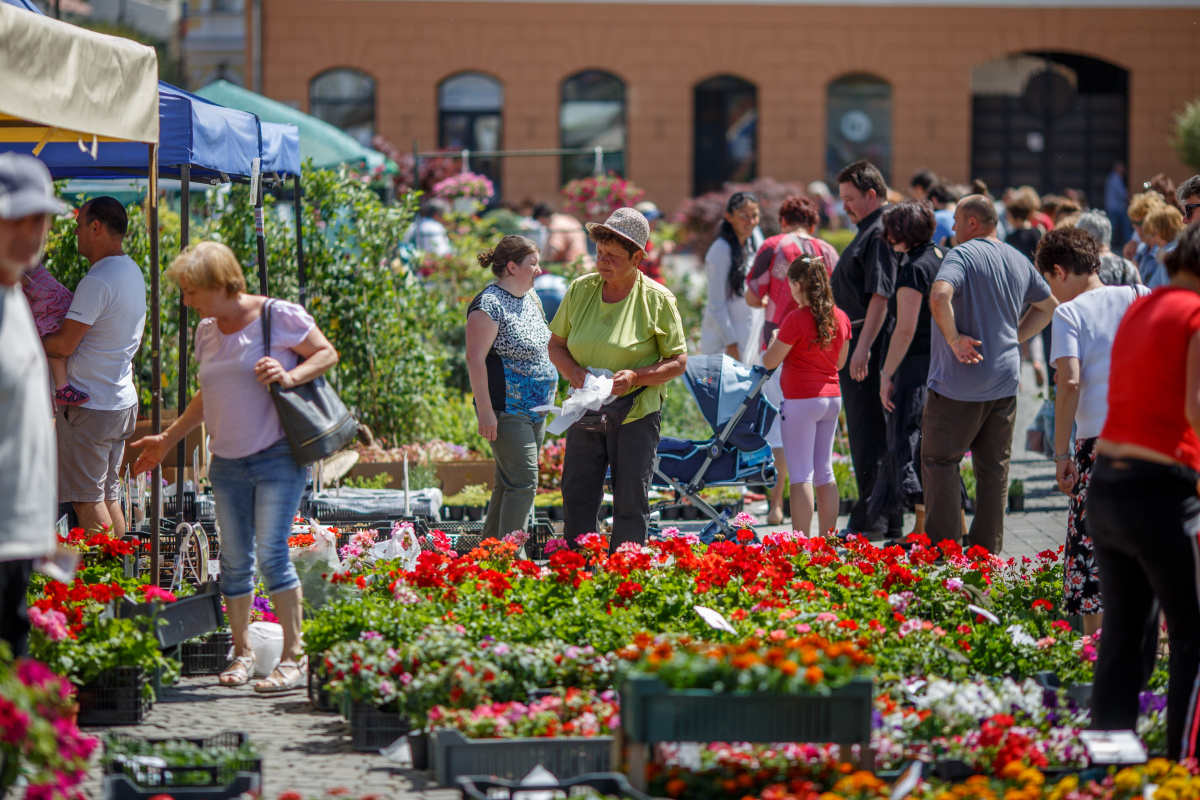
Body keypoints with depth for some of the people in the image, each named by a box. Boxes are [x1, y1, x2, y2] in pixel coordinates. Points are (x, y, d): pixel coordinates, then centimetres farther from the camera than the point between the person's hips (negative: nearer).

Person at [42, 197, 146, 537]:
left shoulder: (97, 282, -20)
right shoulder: (133, 272, 10)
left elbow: (64, 344, -20)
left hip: (90, 406, -9)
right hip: (123, 400, 9)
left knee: (88, 501, -4)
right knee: (108, 495, 14)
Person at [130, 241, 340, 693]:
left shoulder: (278, 316, -8)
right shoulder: (206, 331, 12)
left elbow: (327, 354, -2)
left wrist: (290, 375, -19)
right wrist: (168, 439, 24)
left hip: (277, 456, -6)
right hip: (227, 464, 6)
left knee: (271, 554, -14)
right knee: (234, 562, 6)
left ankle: (295, 657, -8)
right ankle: (242, 652, 19)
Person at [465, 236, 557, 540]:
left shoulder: (530, 298, 14)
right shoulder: (489, 304, -14)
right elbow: (475, 358, -18)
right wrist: (485, 410, -22)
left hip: (535, 410, 9)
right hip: (507, 410, -9)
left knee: (509, 484, 11)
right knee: (522, 483, -12)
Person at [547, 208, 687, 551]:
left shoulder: (657, 300, -8)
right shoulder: (580, 290, 2)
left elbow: (678, 362, -3)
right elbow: (556, 344, 12)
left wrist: (636, 377, -20)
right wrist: (573, 371, -10)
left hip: (635, 415, -3)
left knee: (631, 504, -1)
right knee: (576, 499, 2)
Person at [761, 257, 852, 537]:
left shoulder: (796, 319, -15)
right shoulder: (840, 317, 5)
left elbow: (770, 362, -10)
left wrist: (774, 339, 8)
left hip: (802, 400, -7)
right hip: (832, 398, 7)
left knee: (801, 475, -5)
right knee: (824, 472, 13)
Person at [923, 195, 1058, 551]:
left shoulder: (963, 255, -12)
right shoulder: (1019, 261, 11)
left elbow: (939, 296, -31)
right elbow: (1048, 306, 25)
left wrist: (953, 339, -20)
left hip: (959, 383, -7)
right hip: (1005, 383, 7)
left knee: (940, 461, 2)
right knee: (995, 468, 11)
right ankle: (988, 552, 13)